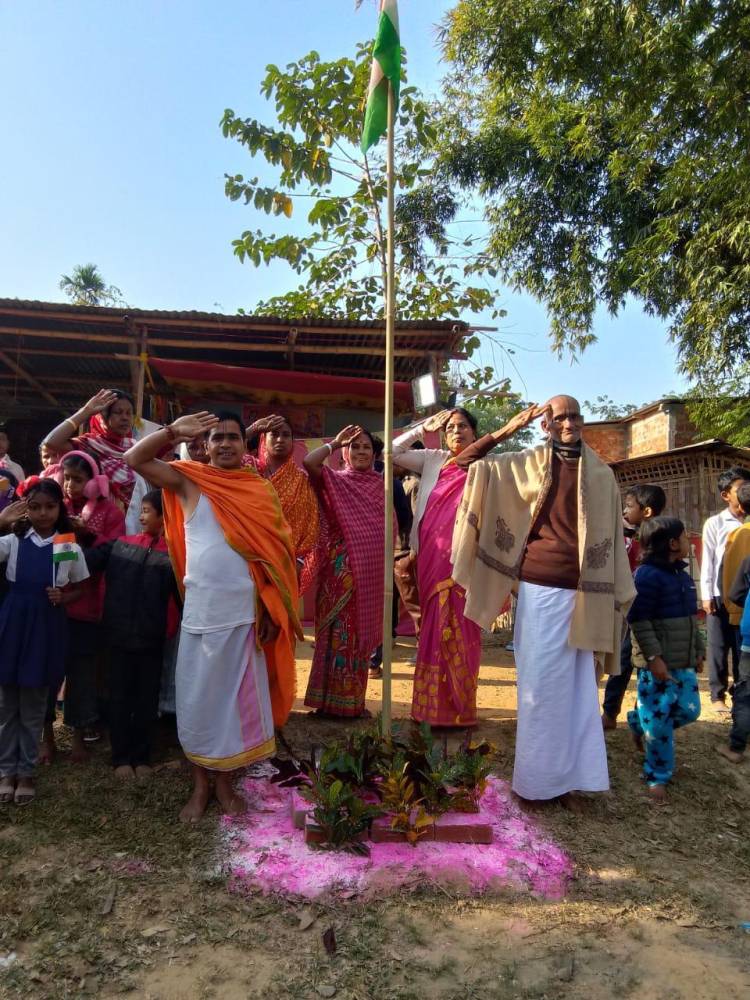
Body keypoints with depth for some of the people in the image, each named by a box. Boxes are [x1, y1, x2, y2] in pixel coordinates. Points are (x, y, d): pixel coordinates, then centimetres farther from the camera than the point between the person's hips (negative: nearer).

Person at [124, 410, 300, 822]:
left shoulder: (260, 489, 4)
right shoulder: (190, 481, 2)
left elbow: (274, 552, 4)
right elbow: (134, 459, -5)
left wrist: (270, 609, 0)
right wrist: (174, 431, -17)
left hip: (245, 611, 1)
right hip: (200, 610, 0)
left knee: (237, 697, 9)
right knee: (196, 698, 8)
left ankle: (224, 782, 26)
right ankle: (200, 785, 25)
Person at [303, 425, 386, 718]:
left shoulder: (380, 484, 13)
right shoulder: (334, 481, 3)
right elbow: (309, 461, -17)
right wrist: (335, 442, -5)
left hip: (371, 571, 4)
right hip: (342, 569, -4)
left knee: (362, 632, 10)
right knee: (340, 632, -1)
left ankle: (354, 699, 21)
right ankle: (333, 699, 10)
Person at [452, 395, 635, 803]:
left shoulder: (602, 475, 9)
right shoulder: (527, 463, 4)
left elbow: (612, 541, 9)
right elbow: (467, 462, 4)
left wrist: (619, 595, 8)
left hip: (584, 595, 3)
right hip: (540, 589, -2)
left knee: (578, 688, 8)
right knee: (540, 686, 3)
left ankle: (566, 778, 21)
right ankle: (538, 779, 18)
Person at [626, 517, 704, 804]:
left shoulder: (683, 575, 12)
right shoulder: (647, 575, -16)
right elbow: (639, 620, -19)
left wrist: (699, 650, 19)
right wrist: (653, 657, -22)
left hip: (684, 661, 8)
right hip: (657, 663, -8)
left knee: (689, 710, 10)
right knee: (659, 722, -1)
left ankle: (640, 723, 34)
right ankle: (657, 777, 16)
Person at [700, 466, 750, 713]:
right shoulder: (715, 523, 1)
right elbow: (708, 561, 1)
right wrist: (706, 595, -4)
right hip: (721, 594, -2)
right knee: (719, 646, 5)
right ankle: (718, 696, 15)